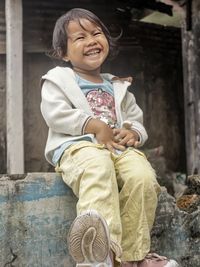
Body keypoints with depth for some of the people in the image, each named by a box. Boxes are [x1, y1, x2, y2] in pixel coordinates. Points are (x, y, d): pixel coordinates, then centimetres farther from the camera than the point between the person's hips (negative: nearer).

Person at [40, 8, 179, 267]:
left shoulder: (117, 87, 31)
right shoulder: (58, 79, 17)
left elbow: (136, 119, 28)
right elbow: (55, 113, -1)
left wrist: (133, 132, 1)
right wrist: (95, 125, -11)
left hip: (119, 147, 5)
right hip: (78, 146, -4)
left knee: (143, 175, -28)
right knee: (98, 167, -40)